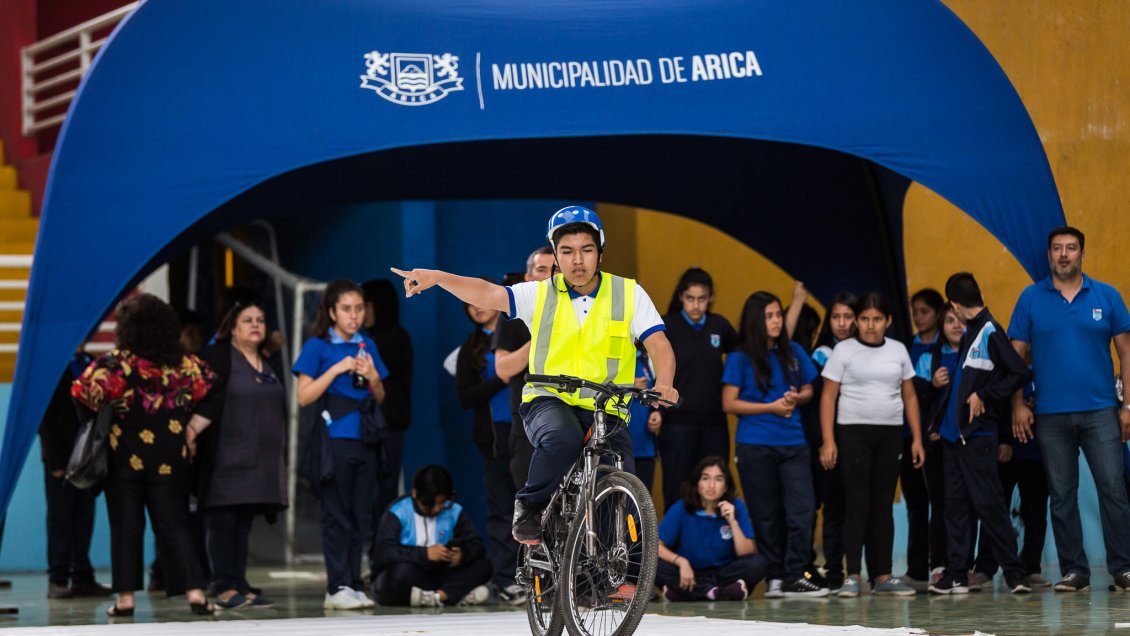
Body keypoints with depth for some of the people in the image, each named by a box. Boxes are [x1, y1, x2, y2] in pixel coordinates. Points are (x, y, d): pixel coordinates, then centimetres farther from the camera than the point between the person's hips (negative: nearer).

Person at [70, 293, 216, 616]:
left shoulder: (115, 363, -10)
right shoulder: (185, 363, 1)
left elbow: (84, 394, -17)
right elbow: (210, 392, 8)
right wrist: (190, 426, 15)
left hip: (125, 455, -2)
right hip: (170, 456, 2)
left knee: (125, 527, 5)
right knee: (174, 525, 6)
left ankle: (125, 597, 4)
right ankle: (195, 591, -4)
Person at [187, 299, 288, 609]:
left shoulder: (266, 365, 19)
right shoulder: (218, 357, -2)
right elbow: (206, 401, -12)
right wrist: (191, 431, -26)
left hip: (258, 463, 7)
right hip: (226, 460, -7)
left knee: (243, 523, 7)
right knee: (222, 520, -8)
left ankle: (239, 587, 7)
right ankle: (224, 587, -10)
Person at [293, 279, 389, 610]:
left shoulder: (367, 346, 12)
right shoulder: (318, 347, -1)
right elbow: (304, 396, -7)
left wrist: (373, 378, -2)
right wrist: (337, 369, -13)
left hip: (365, 440, 5)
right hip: (334, 440, -5)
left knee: (361, 516, 5)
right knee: (337, 516, -3)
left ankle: (354, 585, 10)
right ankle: (338, 587, -2)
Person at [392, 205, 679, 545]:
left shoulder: (628, 293, 2)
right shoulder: (541, 294, 3)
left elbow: (659, 345, -5)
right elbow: (487, 293, -10)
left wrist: (663, 383, -27)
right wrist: (436, 277, -26)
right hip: (549, 401, -1)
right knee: (562, 440, -36)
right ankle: (530, 506, -10)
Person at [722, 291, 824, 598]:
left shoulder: (794, 352, 9)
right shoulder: (740, 358, -1)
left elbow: (808, 391, 18)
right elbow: (729, 403, -4)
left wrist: (796, 397, -5)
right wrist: (771, 407, -10)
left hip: (793, 444, 3)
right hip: (755, 446, -3)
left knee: (803, 510, -8)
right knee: (767, 515, 4)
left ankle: (794, 577, -4)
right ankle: (774, 578, 12)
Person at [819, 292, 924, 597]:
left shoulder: (898, 350, 10)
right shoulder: (844, 351, 0)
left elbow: (909, 397, 13)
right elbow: (828, 396, -2)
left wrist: (917, 438, 6)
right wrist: (828, 441, -9)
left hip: (890, 434, 3)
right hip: (853, 432, -3)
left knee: (883, 504, 5)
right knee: (858, 503, -6)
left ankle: (883, 576, 8)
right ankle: (852, 575, -4)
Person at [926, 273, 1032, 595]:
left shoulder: (991, 333, -11)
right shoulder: (969, 333, 16)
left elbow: (1021, 373, -20)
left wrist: (983, 396, -16)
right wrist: (940, 419, 17)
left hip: (978, 434, -9)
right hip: (954, 432, 9)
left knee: (988, 503, -7)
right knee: (956, 505, 9)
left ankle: (1015, 572, -2)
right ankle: (956, 575, 12)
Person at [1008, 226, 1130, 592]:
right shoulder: (1031, 299, 5)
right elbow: (1017, 354, 6)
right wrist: (1018, 405, -3)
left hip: (1100, 411, -1)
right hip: (1051, 414, 1)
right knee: (1061, 496, 4)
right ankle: (1074, 571, 10)